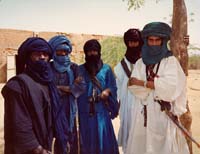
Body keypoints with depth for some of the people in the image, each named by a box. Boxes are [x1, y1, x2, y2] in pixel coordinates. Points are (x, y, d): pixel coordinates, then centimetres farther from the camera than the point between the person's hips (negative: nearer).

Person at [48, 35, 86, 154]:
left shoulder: (73, 67, 5)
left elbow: (82, 86, -6)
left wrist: (61, 88, -11)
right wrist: (71, 87, -10)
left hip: (69, 110, 2)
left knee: (71, 141, 7)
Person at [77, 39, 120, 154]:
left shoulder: (106, 69, 5)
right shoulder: (80, 69, 6)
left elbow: (113, 87, 3)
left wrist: (107, 91, -16)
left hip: (102, 110, 0)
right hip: (86, 111, 1)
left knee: (104, 139, 1)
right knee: (88, 139, 7)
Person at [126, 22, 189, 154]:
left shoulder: (171, 61, 1)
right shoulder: (140, 63, 10)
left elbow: (171, 85, -14)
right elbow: (134, 87, -3)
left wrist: (142, 82, -10)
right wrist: (158, 84, -13)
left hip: (164, 113, -3)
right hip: (144, 113, 3)